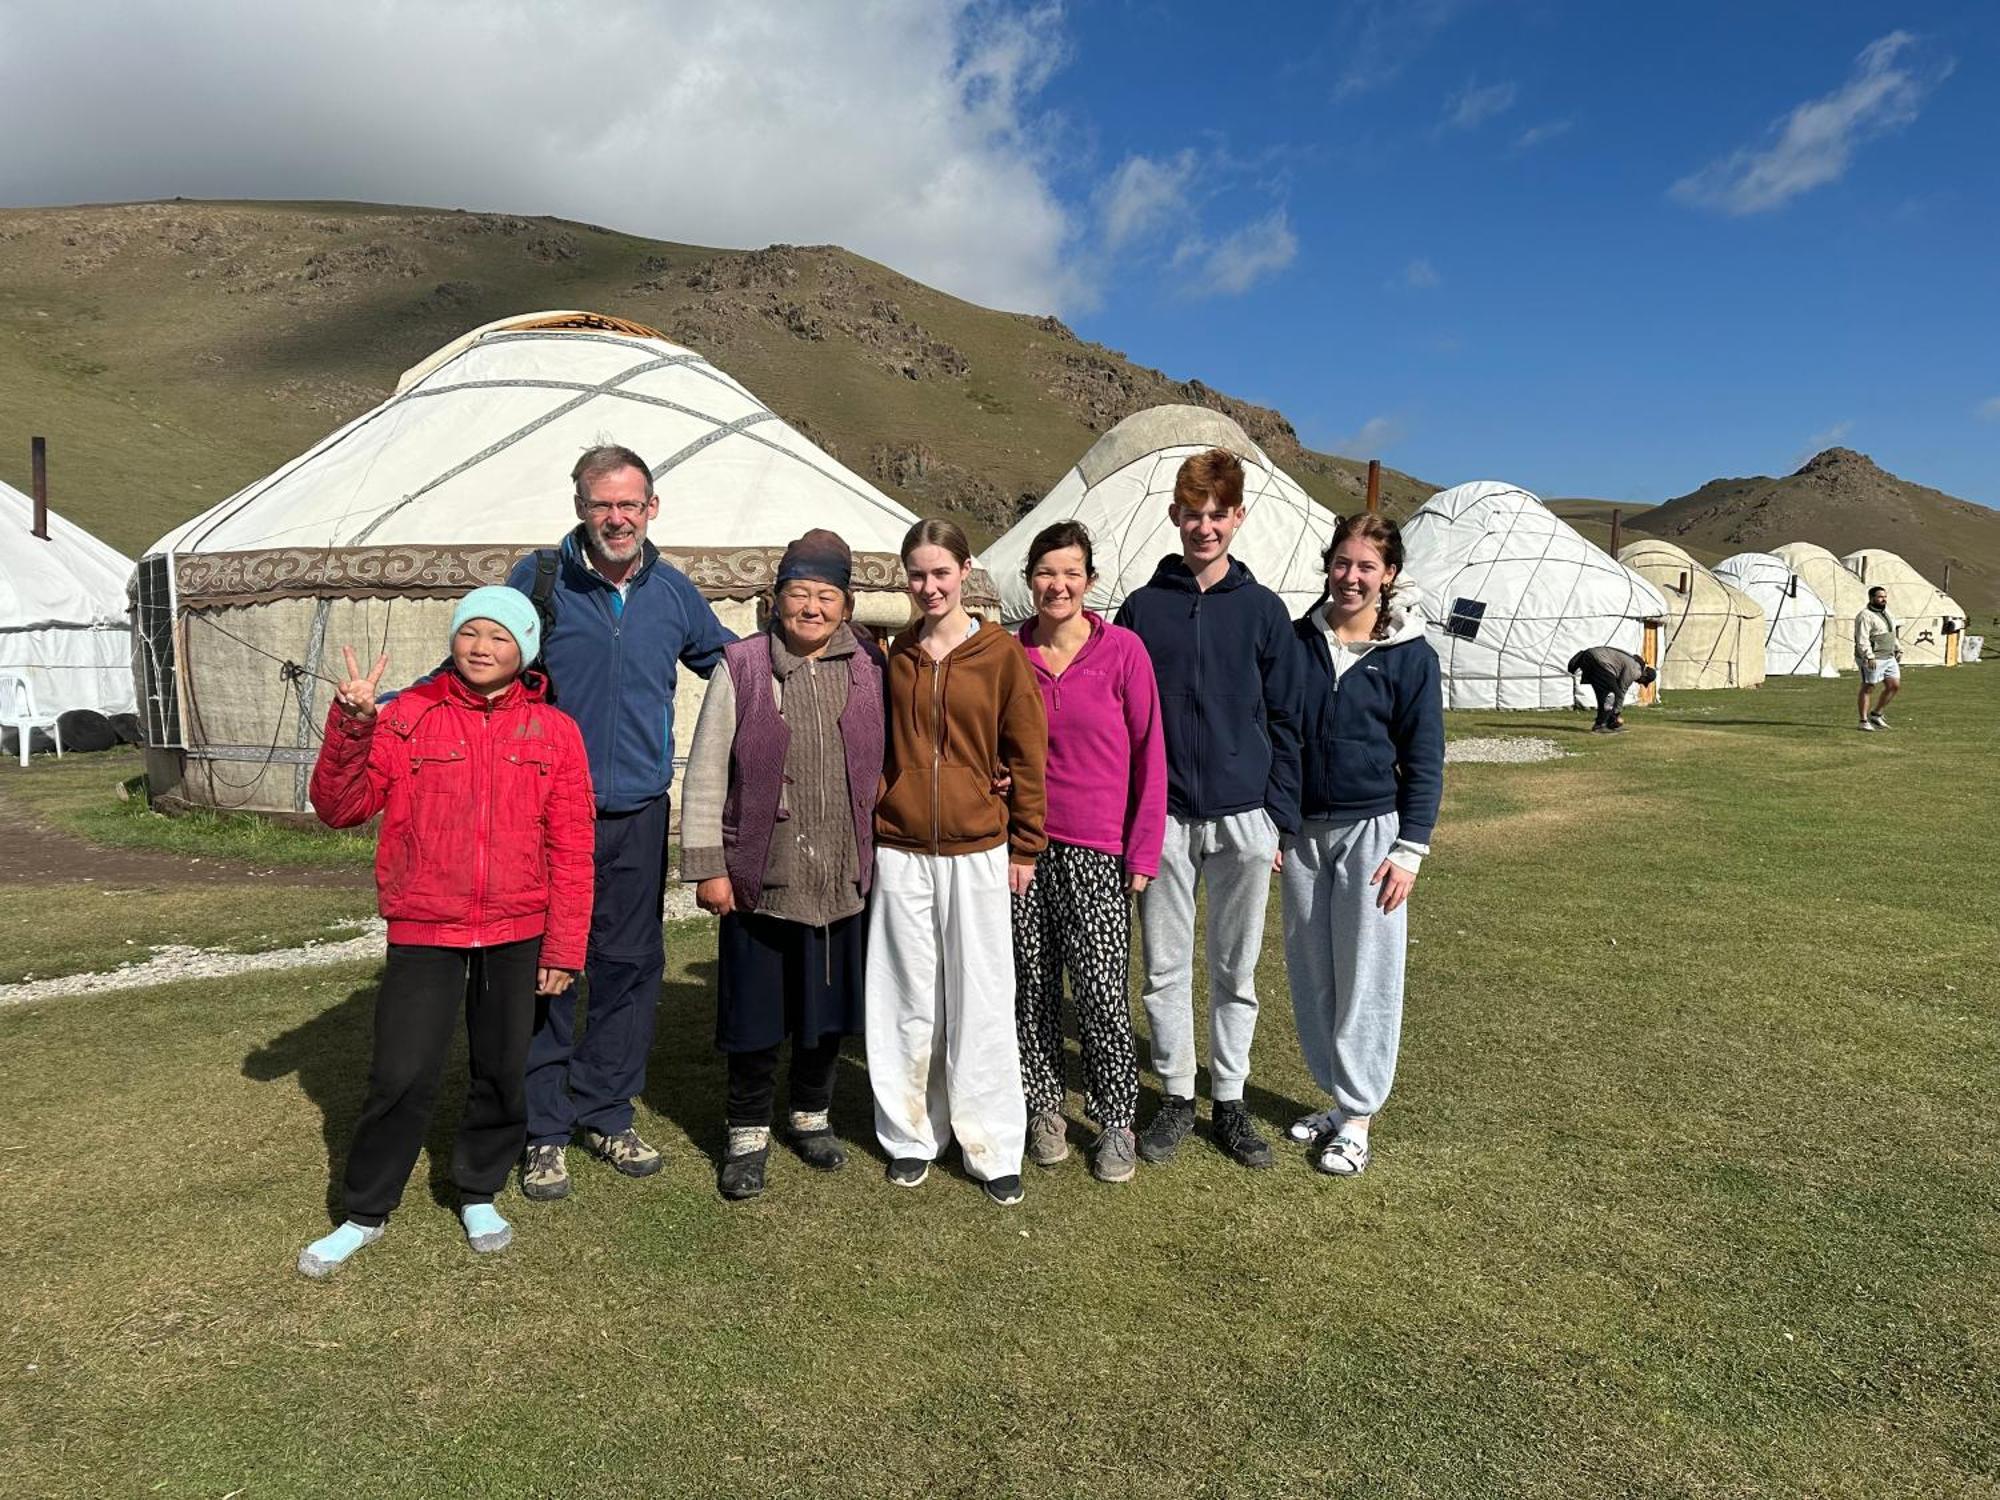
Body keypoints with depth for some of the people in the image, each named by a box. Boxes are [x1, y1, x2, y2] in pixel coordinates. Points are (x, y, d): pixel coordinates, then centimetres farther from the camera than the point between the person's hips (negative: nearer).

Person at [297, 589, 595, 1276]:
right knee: (400, 1077, 1)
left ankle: (479, 1195, 34)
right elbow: (338, 808, -4)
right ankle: (365, 1213, 23)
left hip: (517, 936, 1)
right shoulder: (406, 717, 0)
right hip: (424, 933, -1)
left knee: (502, 1074, 12)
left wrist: (563, 949, -1)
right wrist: (350, 728, -19)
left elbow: (571, 850, 1)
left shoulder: (553, 731, 1)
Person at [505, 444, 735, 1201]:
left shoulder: (673, 591, 5)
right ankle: (543, 1130, 18)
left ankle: (607, 1111, 28)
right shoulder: (539, 577, -4)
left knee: (631, 966, 11)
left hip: (638, 817, 3)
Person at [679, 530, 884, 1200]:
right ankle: (748, 1134, 27)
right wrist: (706, 866, -7)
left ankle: (812, 1115, 37)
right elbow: (706, 774, -4)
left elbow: (885, 765, 10)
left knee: (830, 1006, 16)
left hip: (842, 880, 3)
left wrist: (877, 854, 8)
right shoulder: (741, 668, -4)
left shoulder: (868, 671, 4)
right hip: (757, 880, -2)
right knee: (755, 1012, 8)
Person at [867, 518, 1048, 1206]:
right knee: (907, 1000, 9)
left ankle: (992, 1149, 18)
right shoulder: (894, 655, 5)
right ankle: (911, 1135, 26)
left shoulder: (1001, 653, -4)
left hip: (977, 851, -2)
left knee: (981, 1001, 4)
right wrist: (874, 818, 7)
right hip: (900, 850, 2)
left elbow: (1026, 756, 0)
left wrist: (1024, 848, 1)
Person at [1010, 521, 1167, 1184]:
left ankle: (1116, 1121, 18)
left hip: (1096, 852, -3)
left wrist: (1143, 851, -6)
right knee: (1033, 984, 10)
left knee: (1102, 991, -1)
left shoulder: (1123, 650, -5)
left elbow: (1149, 753, -3)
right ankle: (1044, 1106, 27)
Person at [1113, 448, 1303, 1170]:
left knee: (1236, 973, 10)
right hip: (1162, 818, 0)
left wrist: (1281, 818, 0)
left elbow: (1284, 722, 5)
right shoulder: (1142, 608, 3)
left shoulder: (1263, 609, 3)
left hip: (1242, 819, 0)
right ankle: (1176, 1096, 24)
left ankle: (1231, 1101, 24)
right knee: (1165, 969, 9)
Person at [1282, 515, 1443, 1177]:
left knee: (1366, 974, 2)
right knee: (1311, 970, 10)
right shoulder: (1298, 640, 4)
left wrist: (1410, 850, -8)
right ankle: (1336, 1094, 26)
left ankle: (1357, 1116, 14)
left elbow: (1424, 762, -3)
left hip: (1371, 831, -3)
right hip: (1300, 830, 4)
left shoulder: (1410, 654, -4)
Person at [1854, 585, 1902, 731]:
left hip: (1889, 658, 9)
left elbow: (1893, 634, 27)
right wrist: (1869, 657, -27)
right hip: (1872, 660, -9)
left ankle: (1876, 714, 20)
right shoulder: (1865, 616, -13)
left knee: (1895, 686, 7)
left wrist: (1898, 649, 20)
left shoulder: (1886, 613, 16)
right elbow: (1862, 640, -21)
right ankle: (1864, 721, 4)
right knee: (1867, 688, -2)